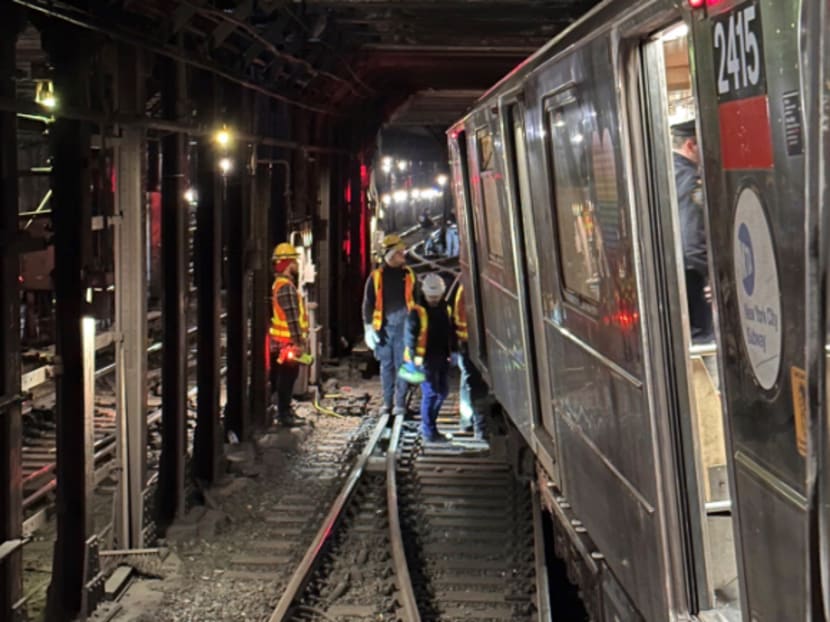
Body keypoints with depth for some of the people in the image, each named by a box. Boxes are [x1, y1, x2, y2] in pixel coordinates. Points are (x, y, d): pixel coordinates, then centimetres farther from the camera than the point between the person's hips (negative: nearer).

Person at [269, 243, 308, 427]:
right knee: (287, 377, -5)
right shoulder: (286, 287, -18)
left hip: (280, 342, 10)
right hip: (288, 342, -10)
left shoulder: (278, 284, 16)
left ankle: (284, 411, 24)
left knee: (282, 378, 16)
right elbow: (292, 317, -21)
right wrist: (299, 342, -19)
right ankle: (285, 415, -2)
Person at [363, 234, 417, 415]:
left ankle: (400, 403, 5)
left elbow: (416, 301, 11)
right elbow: (368, 303, 5)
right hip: (384, 327, 0)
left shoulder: (409, 275, 6)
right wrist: (368, 327, -2)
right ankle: (387, 402, 16)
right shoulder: (376, 276, 3)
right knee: (386, 365, 8)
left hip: (404, 326, 0)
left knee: (402, 364, -1)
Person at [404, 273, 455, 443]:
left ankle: (427, 424, 29)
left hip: (442, 358, 7)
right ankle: (428, 432, 0)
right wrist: (414, 356, -19)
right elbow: (410, 334, -11)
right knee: (430, 392, -8)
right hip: (425, 359, -7)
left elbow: (451, 333, 20)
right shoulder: (418, 311, -8)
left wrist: (453, 351, 13)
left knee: (443, 391, 13)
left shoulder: (446, 310, 11)